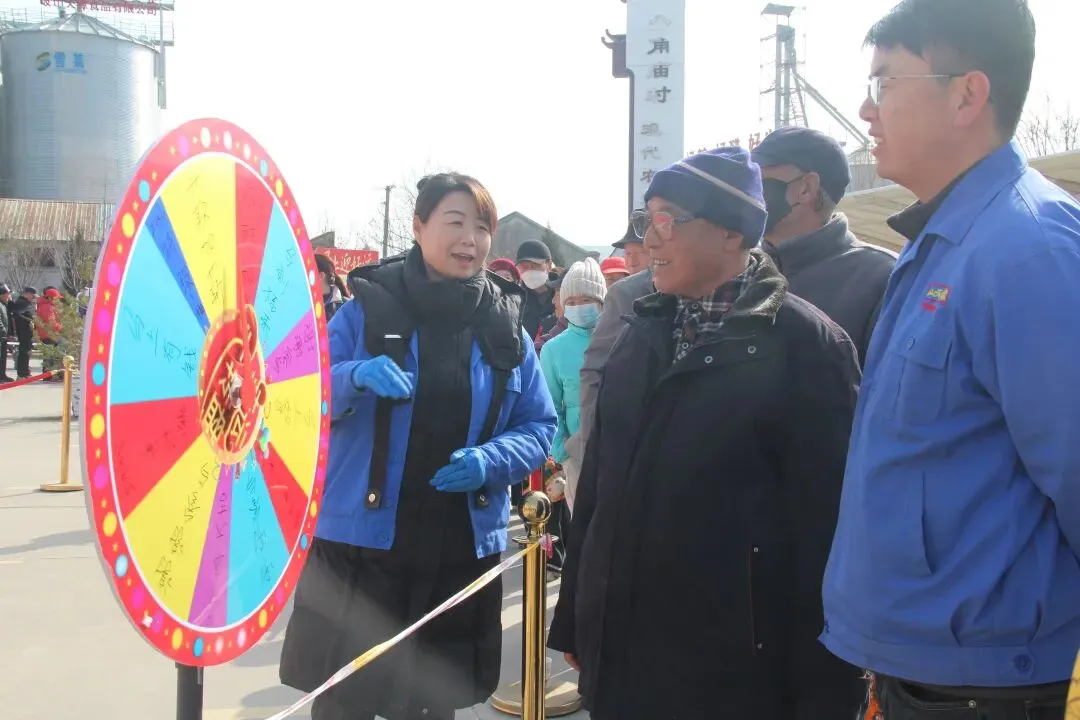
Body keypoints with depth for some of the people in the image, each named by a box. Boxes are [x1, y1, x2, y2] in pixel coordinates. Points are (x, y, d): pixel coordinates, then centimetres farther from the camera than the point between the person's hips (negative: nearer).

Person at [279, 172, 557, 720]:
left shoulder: (506, 328, 3)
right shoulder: (366, 309, -4)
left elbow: (539, 427, 6)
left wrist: (490, 460, -14)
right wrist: (355, 377, -29)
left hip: (459, 552, 3)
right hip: (360, 543, -2)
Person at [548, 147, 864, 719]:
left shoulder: (800, 342, -11)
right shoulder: (642, 332, 8)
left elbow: (826, 520, -12)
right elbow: (598, 479, 11)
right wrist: (574, 618, 12)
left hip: (731, 668, -5)